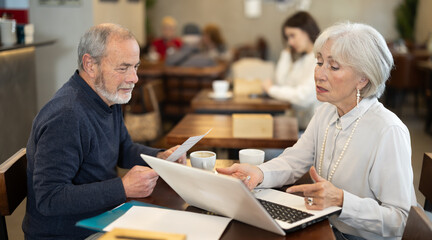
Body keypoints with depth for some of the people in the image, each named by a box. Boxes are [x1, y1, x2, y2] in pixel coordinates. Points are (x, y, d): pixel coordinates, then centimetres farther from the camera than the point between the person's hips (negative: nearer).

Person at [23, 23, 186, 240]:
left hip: (100, 220, 9)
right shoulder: (65, 117, -26)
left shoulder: (109, 96, 4)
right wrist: (123, 188, -29)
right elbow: (49, 199, -27)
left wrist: (160, 157, -1)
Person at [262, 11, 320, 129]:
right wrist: (287, 52, 8)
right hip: (301, 124, 8)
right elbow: (281, 82, 8)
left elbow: (303, 96, -23)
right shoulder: (302, 57, 15)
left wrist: (271, 89, -9)